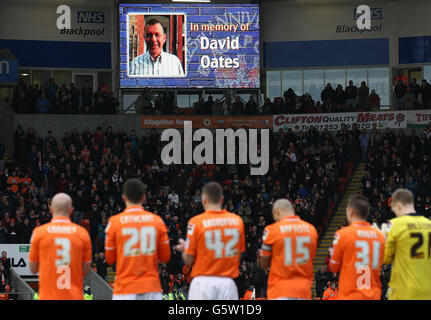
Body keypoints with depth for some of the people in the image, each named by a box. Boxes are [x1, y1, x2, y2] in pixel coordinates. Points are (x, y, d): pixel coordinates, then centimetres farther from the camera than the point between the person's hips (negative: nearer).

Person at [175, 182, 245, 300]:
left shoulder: (196, 222, -6)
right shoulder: (237, 221, 3)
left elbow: (188, 260, -3)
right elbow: (238, 257, 12)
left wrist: (184, 248, 18)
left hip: (203, 282, -3)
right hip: (228, 283, 3)